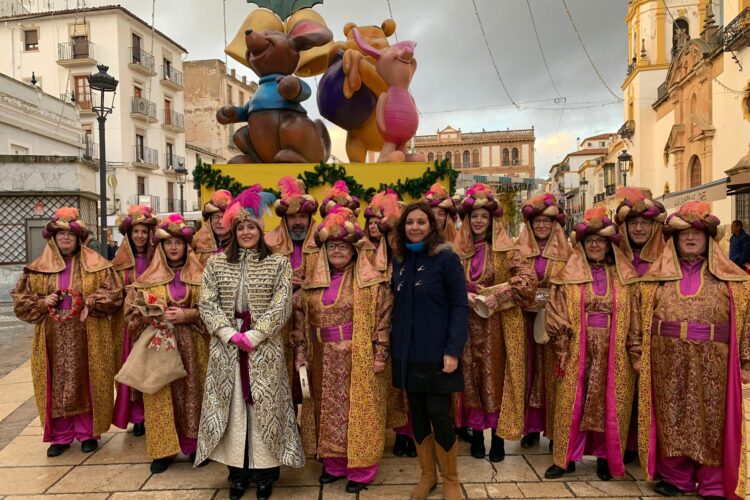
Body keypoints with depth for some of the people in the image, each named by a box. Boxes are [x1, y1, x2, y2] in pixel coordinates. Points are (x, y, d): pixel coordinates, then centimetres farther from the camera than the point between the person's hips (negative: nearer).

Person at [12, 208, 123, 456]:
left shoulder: (96, 265, 0)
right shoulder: (37, 268, 6)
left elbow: (114, 293, -2)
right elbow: (20, 300, 8)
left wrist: (91, 302, -17)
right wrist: (42, 303, -10)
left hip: (87, 337, -2)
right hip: (54, 338, 2)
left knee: (86, 383, 5)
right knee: (57, 386, 7)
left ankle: (88, 432, 19)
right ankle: (60, 436, 21)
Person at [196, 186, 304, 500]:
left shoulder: (278, 263, 0)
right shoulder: (216, 263, 6)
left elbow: (281, 305, -8)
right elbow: (207, 303, -1)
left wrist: (252, 337, -16)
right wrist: (230, 334, -13)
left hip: (264, 347, -2)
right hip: (226, 347, 2)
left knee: (264, 408, 4)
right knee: (231, 406, 8)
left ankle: (264, 472, 18)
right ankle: (237, 471, 22)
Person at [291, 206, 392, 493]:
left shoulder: (372, 281, -6)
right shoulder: (311, 284, 7)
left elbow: (383, 318, -9)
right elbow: (300, 321, 9)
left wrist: (380, 354, -13)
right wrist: (300, 356, 5)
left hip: (359, 359, -4)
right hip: (324, 360, 5)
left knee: (358, 412, 3)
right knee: (328, 411, 14)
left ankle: (360, 470, 18)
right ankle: (334, 464, 30)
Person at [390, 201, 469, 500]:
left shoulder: (446, 258, -7)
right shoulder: (399, 260, 9)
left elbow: (460, 306, -10)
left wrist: (454, 350, -17)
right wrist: (391, 344, 7)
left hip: (436, 352, -5)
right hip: (406, 352, 5)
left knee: (439, 415, 0)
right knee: (417, 414, 13)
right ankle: (427, 474, 32)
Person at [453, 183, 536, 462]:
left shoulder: (505, 250, -2)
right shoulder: (458, 251, 6)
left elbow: (529, 279, -10)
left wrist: (498, 296, -19)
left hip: (497, 326, -2)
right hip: (468, 326, 2)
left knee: (496, 376, 2)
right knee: (471, 377, 7)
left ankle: (499, 438, 16)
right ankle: (477, 434, 21)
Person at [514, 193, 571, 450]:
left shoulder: (565, 251, 5)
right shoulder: (519, 249, 8)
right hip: (526, 319, 1)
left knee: (552, 373, 3)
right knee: (529, 369, 4)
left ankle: (554, 429, 14)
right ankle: (531, 427, 15)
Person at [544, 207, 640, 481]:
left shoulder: (624, 277, 5)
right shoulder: (568, 276, 2)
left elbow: (634, 316, 4)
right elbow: (557, 312, -1)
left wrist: (635, 350, -2)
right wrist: (562, 348, -6)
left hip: (614, 353, 1)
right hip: (578, 352, -1)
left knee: (610, 405, 8)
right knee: (572, 404, 4)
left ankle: (605, 457, 26)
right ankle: (565, 458, 17)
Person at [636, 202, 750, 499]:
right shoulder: (657, 276, 8)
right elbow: (643, 316, 5)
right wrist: (638, 353, 0)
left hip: (712, 360, -1)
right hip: (668, 359, 1)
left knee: (711, 419, 5)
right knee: (671, 416, 8)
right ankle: (675, 476, 23)